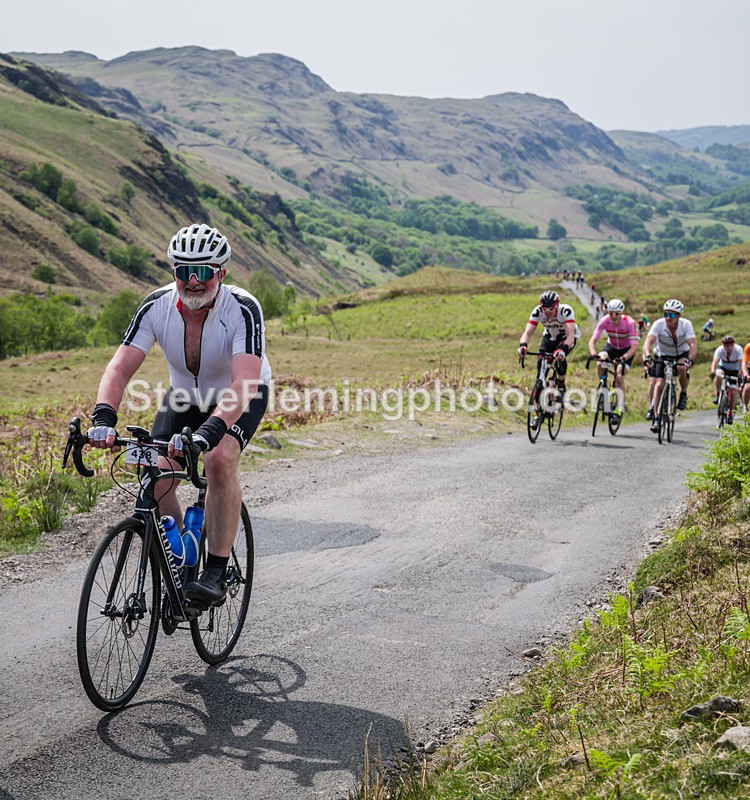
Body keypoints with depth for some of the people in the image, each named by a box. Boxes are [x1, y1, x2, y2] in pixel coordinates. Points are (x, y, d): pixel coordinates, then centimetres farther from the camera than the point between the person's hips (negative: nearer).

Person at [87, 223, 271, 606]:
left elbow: (244, 384, -44)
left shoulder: (243, 310, -33)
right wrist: (103, 418, -47)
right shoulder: (156, 306, -23)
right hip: (185, 395, 4)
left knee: (220, 459, -31)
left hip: (242, 397, -4)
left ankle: (216, 573, -21)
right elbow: (120, 367, -28)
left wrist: (210, 431, -60)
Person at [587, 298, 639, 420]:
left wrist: (624, 358, -53)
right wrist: (593, 353, -47)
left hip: (626, 350, -3)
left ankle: (620, 408, -8)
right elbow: (592, 340, -25)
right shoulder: (605, 321, -24)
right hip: (611, 347, 3)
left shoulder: (629, 322, -31)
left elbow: (634, 346, -35)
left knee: (619, 377, -20)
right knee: (600, 364, -28)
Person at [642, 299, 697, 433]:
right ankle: (656, 418, -4)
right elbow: (648, 342, -38)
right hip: (663, 356, 1)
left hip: (681, 354, -1)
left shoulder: (686, 324, -26)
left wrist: (689, 359, -54)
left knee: (682, 367, -34)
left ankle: (684, 394, -8)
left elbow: (693, 345, -36)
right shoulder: (659, 324, -26)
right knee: (659, 384, -13)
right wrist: (647, 355, -58)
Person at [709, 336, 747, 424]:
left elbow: (742, 363, -39)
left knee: (733, 391, -12)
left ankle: (730, 413, 4)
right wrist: (712, 371, -60)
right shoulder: (720, 350, -27)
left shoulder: (738, 349, -29)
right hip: (723, 368, 0)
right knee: (719, 375, -35)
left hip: (734, 371, 0)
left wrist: (745, 374, -56)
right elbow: (715, 361, -40)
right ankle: (718, 395, -12)